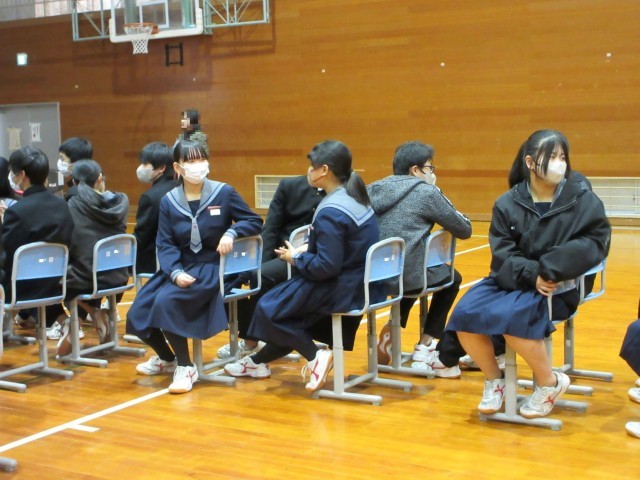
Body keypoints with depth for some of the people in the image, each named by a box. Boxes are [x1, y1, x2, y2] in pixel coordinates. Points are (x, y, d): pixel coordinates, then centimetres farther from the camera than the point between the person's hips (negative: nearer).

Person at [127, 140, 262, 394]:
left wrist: (231, 232, -19)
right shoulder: (168, 201, 4)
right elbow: (165, 244, 0)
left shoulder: (224, 193, -2)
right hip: (179, 268, 5)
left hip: (212, 268, -4)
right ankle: (166, 358, 23)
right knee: (138, 313, -8)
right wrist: (175, 272, -19)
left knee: (166, 301, -29)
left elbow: (255, 222, 1)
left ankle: (185, 367, -12)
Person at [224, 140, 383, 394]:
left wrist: (297, 258, -9)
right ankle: (258, 361, 32)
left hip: (343, 289, -10)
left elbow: (326, 267, -27)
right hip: (363, 283, 10)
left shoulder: (330, 212, -23)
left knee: (268, 308, 2)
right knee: (288, 307, 24)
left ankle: (315, 355, -1)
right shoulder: (354, 197, 6)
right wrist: (309, 249, 6)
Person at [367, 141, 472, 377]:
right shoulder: (427, 192, -4)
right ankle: (425, 349, 22)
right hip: (406, 276, -6)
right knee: (452, 278, 26)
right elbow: (464, 229, 3)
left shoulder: (374, 190, 13)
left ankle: (392, 331, 27)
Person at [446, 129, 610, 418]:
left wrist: (549, 269, -20)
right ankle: (494, 380, 6)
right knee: (465, 314, -20)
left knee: (508, 316, -31)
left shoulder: (583, 201, -2)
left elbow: (595, 243, -10)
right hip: (511, 280, 4)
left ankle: (550, 383, -6)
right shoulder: (508, 203, 2)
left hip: (556, 287, -3)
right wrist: (531, 274, -22)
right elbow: (502, 252, -3)